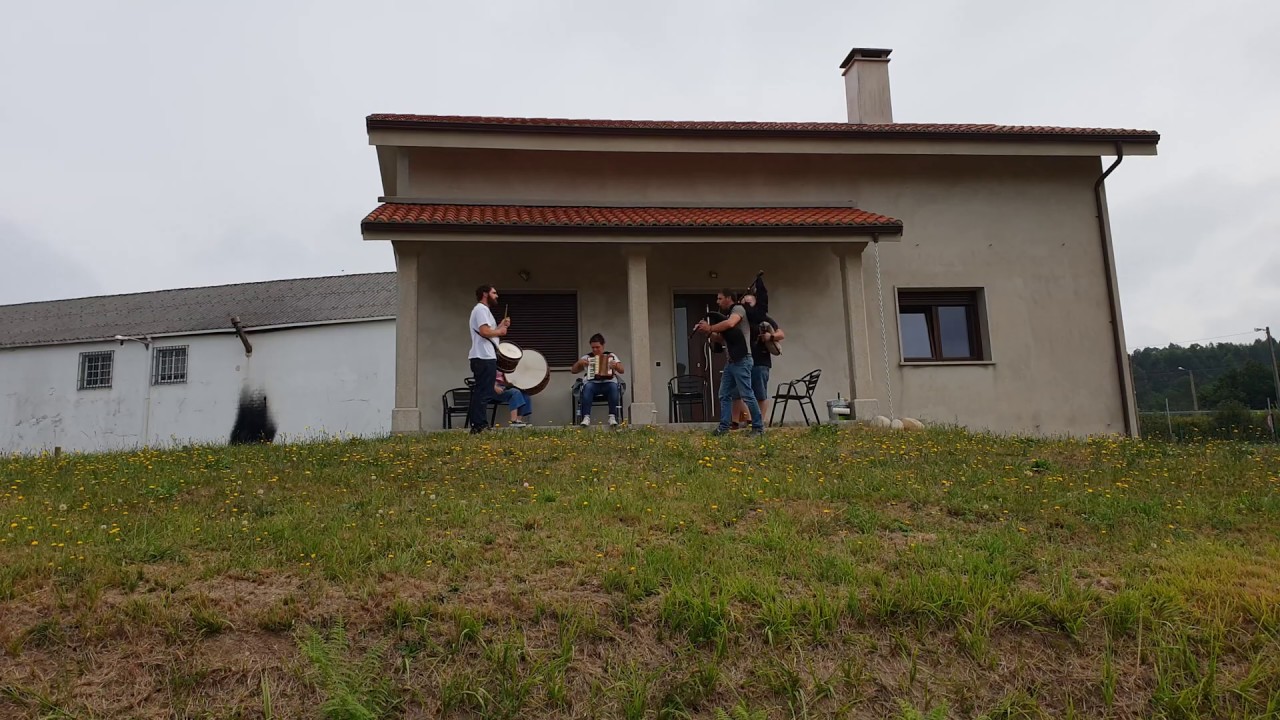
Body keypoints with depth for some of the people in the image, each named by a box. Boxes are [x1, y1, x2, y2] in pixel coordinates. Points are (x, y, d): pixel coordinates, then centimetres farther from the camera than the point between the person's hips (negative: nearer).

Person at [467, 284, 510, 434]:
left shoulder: (483, 310, 24)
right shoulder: (481, 309, -9)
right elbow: (485, 331, -22)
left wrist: (501, 325, 10)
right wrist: (500, 331, -7)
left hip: (485, 357, 11)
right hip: (484, 358, -11)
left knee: (480, 393, 12)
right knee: (484, 393, -11)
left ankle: (477, 426, 16)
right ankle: (479, 426, -11)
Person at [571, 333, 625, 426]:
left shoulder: (611, 356, 16)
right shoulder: (586, 357, 19)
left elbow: (622, 370, 8)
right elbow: (573, 370, 16)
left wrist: (616, 365, -13)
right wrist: (579, 362, -3)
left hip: (608, 383, 0)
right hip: (592, 383, 0)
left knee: (614, 386, -36)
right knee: (587, 387, -35)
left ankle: (612, 417, -34)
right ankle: (586, 418, -39)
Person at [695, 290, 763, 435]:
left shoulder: (738, 308, -6)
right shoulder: (727, 314, 21)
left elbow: (730, 324, -27)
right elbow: (721, 337, 21)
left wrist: (710, 328, -15)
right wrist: (707, 331, 6)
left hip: (741, 360, -10)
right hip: (731, 361, 10)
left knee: (747, 395, -7)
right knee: (724, 395, 7)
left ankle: (758, 427, 0)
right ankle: (724, 427, 10)